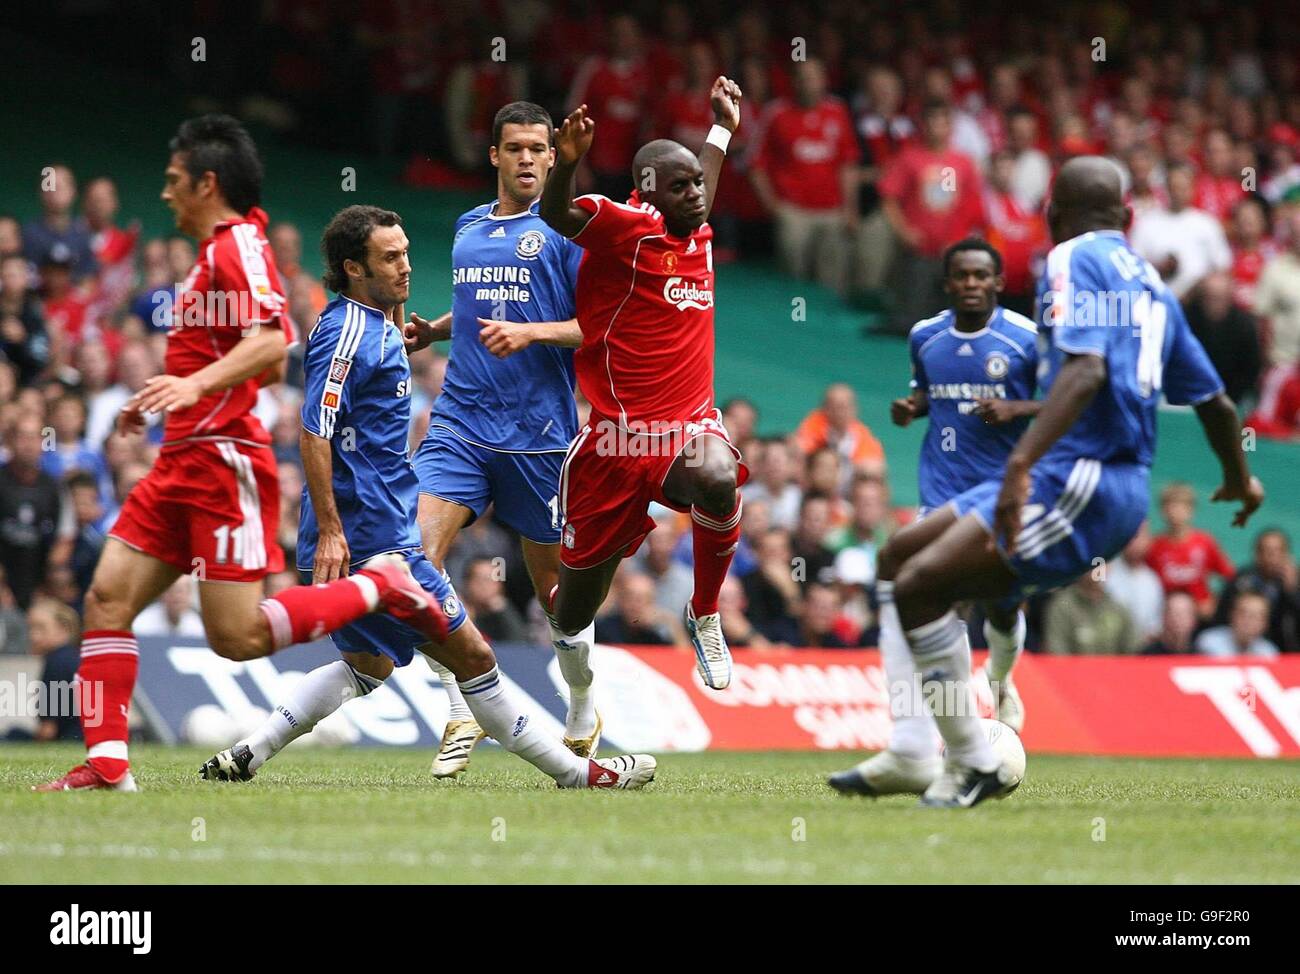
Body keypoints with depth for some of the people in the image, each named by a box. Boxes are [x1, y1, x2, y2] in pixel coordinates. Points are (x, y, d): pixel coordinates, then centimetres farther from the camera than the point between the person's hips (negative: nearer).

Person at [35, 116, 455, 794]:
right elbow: (258, 358, 28)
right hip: (182, 460, 10)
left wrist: (197, 385, -39)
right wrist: (164, 400, 34)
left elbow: (270, 342, -26)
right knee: (108, 598, -1)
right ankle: (107, 763, -4)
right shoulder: (218, 250, 21)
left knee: (238, 637, -13)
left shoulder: (237, 245, -10)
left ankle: (379, 587, 2)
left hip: (222, 459, -10)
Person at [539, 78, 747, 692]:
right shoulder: (628, 227, -6)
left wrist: (723, 128, 48)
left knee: (717, 480, -35)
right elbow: (556, 215, -23)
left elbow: (698, 201, 38)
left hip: (690, 426, 4)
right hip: (618, 439, -4)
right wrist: (567, 161, -42)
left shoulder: (697, 236, 13)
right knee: (572, 617, 3)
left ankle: (705, 616, -12)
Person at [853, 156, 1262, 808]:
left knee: (919, 585, -15)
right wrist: (1239, 481, 45)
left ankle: (973, 765, -9)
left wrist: (1021, 465, -32)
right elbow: (1215, 402, 27)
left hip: (1079, 482, -10)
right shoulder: (1150, 282, 21)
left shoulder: (1075, 258, -5)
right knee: (900, 556, 10)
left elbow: (1086, 369, -22)